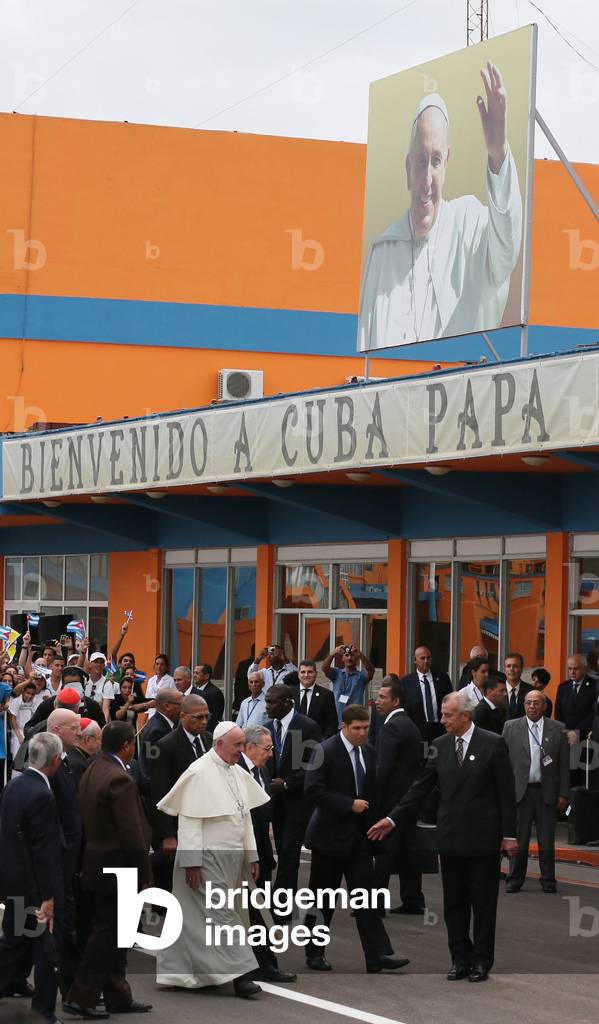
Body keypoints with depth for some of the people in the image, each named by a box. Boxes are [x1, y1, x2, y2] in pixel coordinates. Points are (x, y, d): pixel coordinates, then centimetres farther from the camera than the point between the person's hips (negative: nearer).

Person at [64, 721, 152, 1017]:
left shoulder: (91, 771, 8)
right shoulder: (119, 779, -21)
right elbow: (132, 834, -23)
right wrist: (144, 876, -15)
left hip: (97, 865, 9)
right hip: (117, 869, -9)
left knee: (111, 934, 15)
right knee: (107, 934, -1)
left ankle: (118, 996, 22)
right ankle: (81, 997, 1)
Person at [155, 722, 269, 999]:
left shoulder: (237, 774, 12)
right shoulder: (200, 773, -13)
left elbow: (245, 816, 17)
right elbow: (189, 820, -15)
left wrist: (251, 856, 13)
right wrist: (191, 862, -18)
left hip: (230, 858, 8)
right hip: (206, 858, -8)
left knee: (196, 918, 13)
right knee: (220, 914, -9)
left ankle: (181, 973, 20)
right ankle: (237, 974, -10)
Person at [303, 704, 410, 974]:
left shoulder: (368, 752, 8)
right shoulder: (326, 751, -12)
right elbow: (314, 790, -19)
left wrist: (373, 823, 11)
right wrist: (349, 805, -22)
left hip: (359, 836, 5)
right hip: (330, 835, -5)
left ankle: (378, 956, -5)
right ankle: (314, 953, 17)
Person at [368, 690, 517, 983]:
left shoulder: (493, 744, -6)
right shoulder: (439, 746, 5)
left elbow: (506, 792, -5)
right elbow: (421, 788, 7)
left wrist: (509, 834, -6)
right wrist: (392, 819, 1)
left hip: (483, 838, -4)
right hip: (450, 838, 4)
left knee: (483, 902, 4)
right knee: (453, 903, 8)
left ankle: (482, 961, 14)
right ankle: (461, 959, 17)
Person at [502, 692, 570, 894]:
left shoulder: (558, 729, 4)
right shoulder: (511, 727, 5)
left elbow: (564, 764, 4)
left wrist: (563, 794, 0)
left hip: (546, 793, 0)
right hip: (520, 791, 0)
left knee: (547, 840, 3)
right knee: (519, 839, 3)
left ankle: (548, 881, 13)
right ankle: (515, 879, 12)